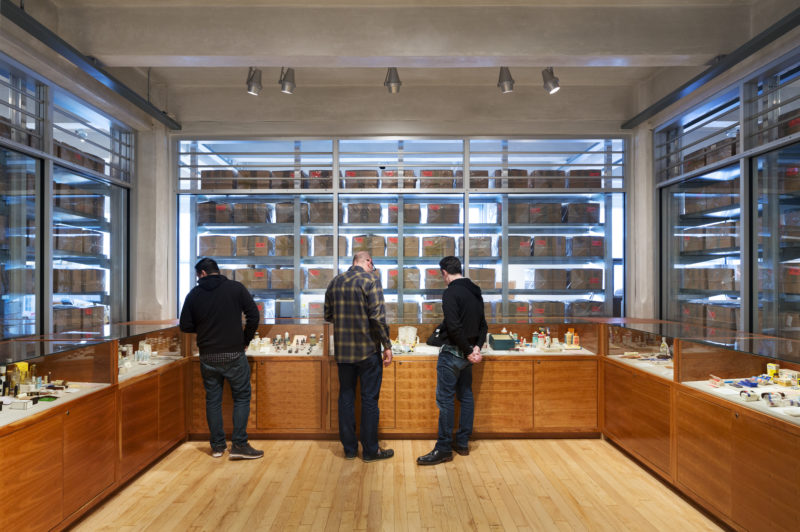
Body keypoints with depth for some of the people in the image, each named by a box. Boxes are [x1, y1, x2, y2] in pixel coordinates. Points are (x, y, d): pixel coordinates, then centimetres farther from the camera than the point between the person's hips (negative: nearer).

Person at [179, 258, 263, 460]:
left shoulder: (194, 294, 3)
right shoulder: (236, 288, -2)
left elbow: (185, 326, 5)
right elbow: (253, 315, -6)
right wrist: (246, 340, 6)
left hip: (207, 357, 2)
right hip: (233, 354, -2)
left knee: (212, 399, 14)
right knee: (242, 397, 7)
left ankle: (217, 445, 20)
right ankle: (239, 445, 3)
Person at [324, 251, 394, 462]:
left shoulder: (335, 282, 8)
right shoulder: (371, 280, -10)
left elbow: (328, 316, 13)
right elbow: (377, 316, -17)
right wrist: (387, 345, -10)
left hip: (342, 350, 5)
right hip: (368, 350, -5)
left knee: (346, 397, 13)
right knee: (369, 399, 5)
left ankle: (349, 448, 21)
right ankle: (370, 450, 14)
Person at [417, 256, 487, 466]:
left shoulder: (451, 293, -15)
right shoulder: (475, 292, 12)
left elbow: (454, 327, -23)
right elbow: (483, 325, 12)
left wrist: (468, 351, -15)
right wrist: (477, 347, 1)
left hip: (453, 352, -9)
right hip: (467, 354, 9)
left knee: (445, 399, -3)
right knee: (466, 395, 14)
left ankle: (444, 449, 2)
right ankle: (462, 443, 23)